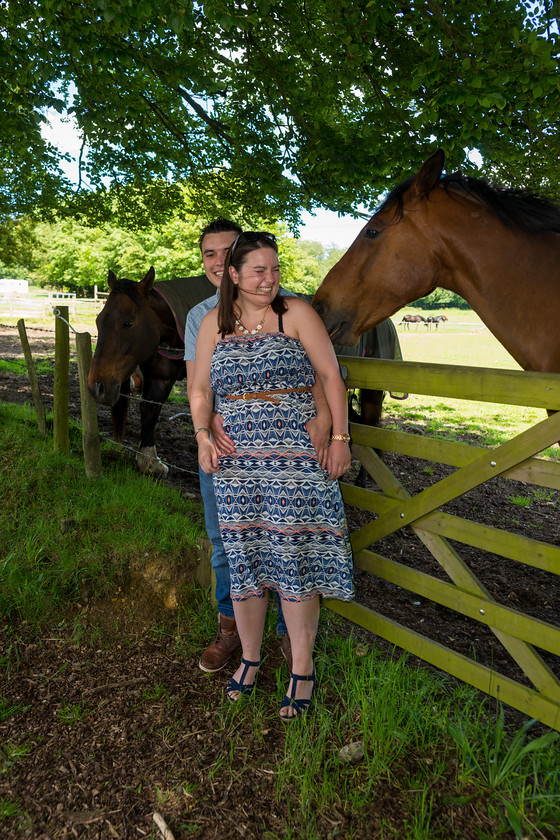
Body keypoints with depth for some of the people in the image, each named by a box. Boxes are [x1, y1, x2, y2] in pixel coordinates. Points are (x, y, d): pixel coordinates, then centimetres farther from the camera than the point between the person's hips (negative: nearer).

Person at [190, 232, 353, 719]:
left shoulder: (296, 314, 1)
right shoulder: (214, 323, 11)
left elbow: (331, 376, 0)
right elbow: (201, 388, 15)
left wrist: (340, 437, -6)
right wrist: (202, 435, -1)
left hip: (296, 460, -3)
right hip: (236, 464, 3)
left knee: (296, 561, 1)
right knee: (243, 560, 10)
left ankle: (302, 670, 19)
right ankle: (250, 657, 31)